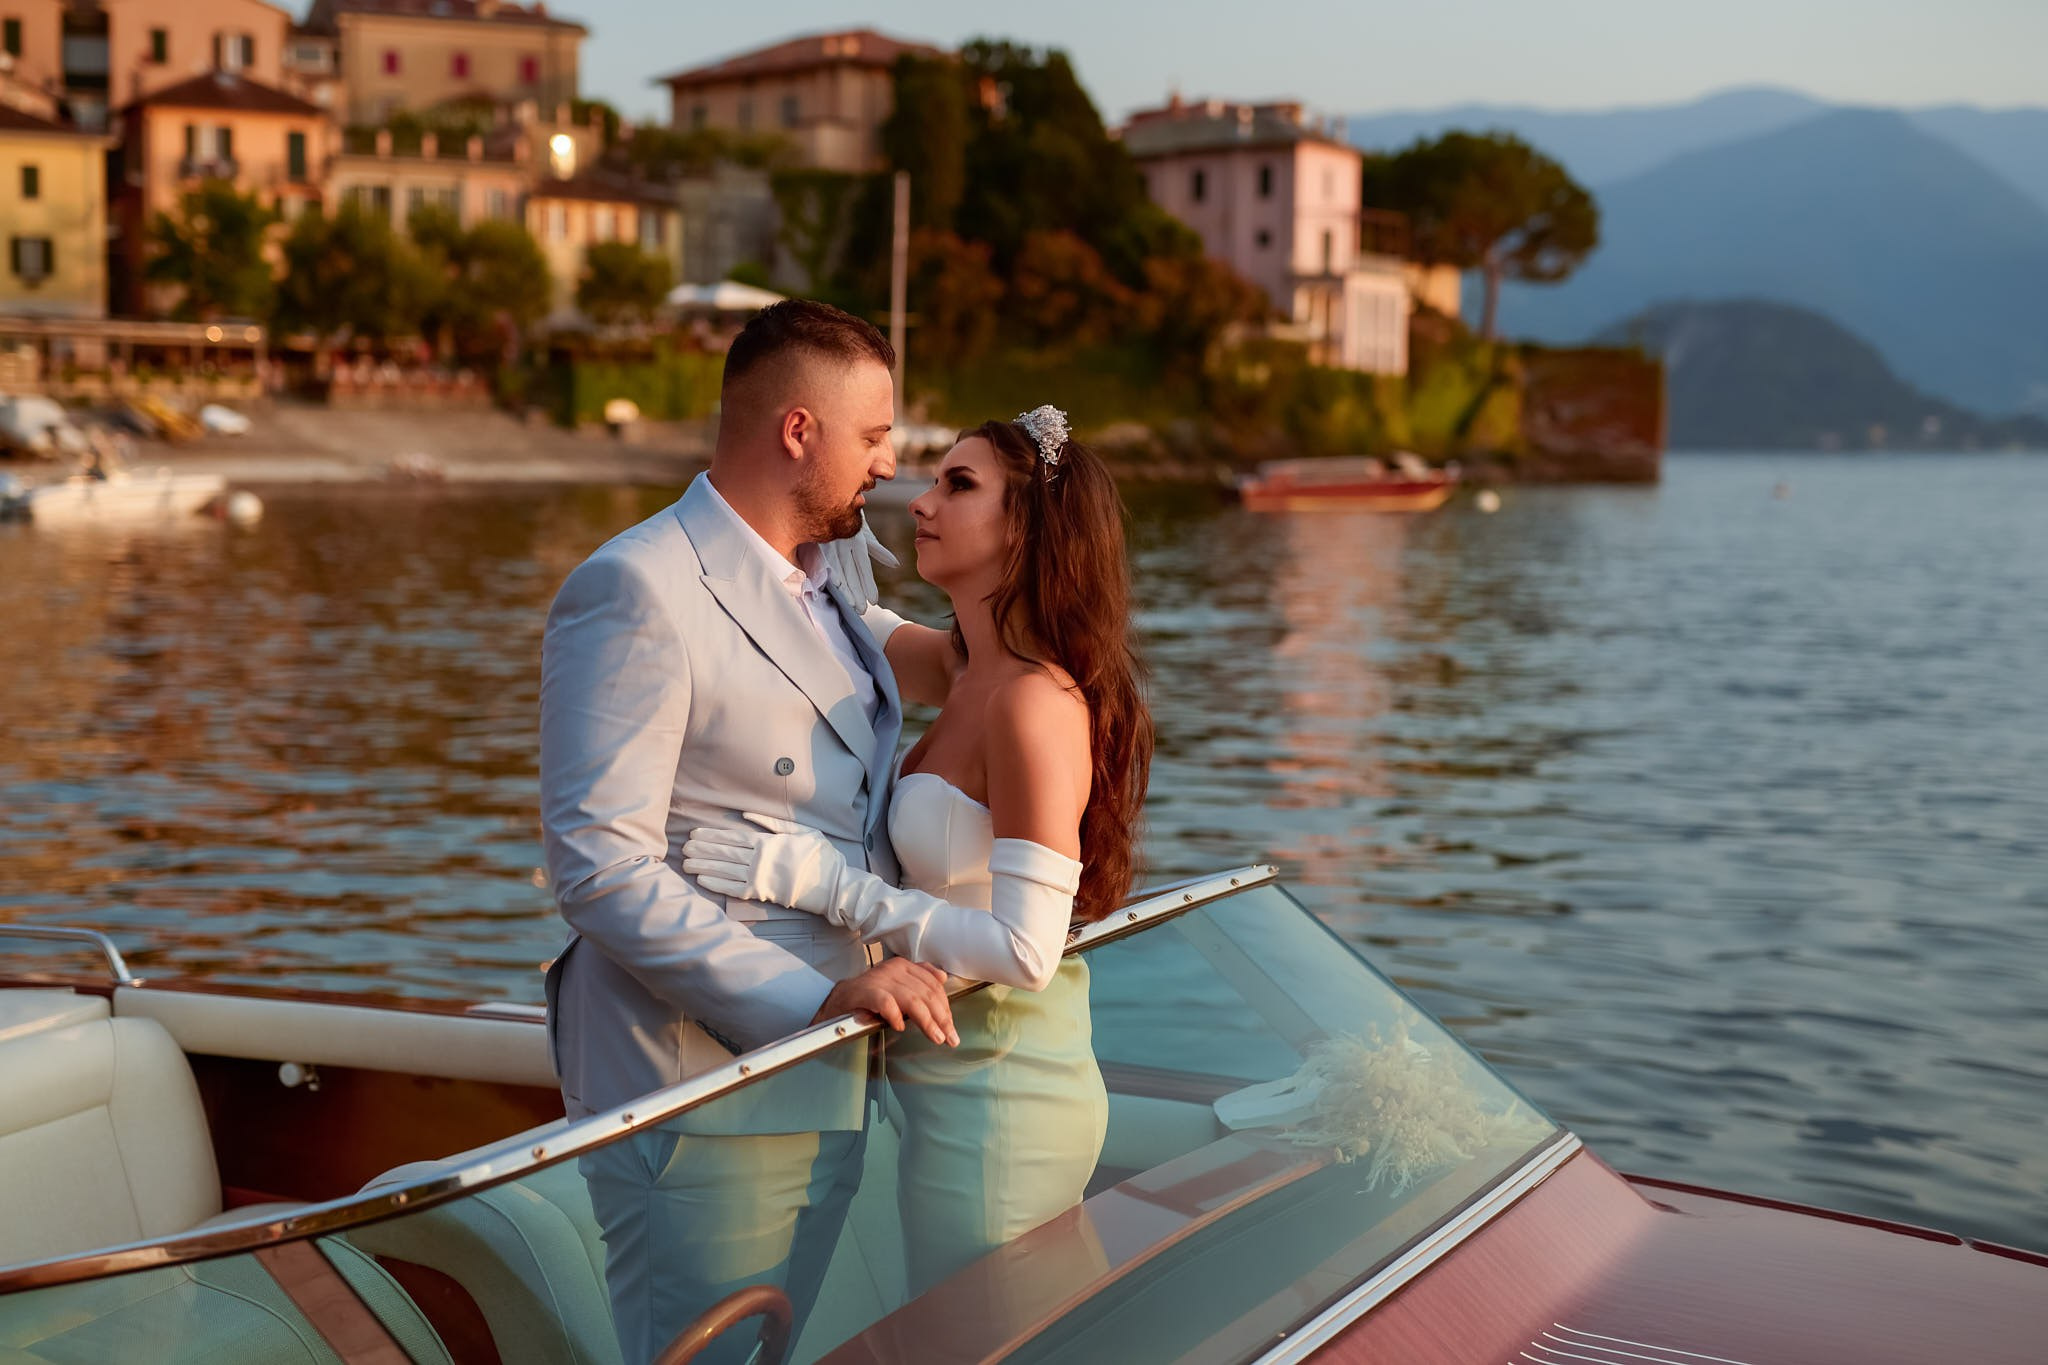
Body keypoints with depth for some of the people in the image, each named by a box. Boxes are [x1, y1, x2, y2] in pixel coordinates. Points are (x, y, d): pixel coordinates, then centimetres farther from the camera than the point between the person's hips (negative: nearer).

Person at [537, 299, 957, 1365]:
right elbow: (598, 863, -21)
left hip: (817, 1094, 9)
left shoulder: (826, 597, 16)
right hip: (695, 1098, -8)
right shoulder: (634, 589, -14)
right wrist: (813, 998, -23)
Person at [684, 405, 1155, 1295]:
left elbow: (1025, 952, -26)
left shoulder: (1034, 702, -21)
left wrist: (832, 885, -23)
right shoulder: (970, 672, 6)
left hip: (992, 1104, -9)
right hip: (974, 1083, 9)